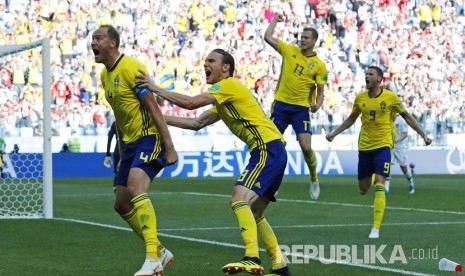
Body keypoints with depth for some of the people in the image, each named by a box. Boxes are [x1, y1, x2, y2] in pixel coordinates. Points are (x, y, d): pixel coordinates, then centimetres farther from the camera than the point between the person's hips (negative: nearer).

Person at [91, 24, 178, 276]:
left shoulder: (131, 68, -16)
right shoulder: (105, 75, 12)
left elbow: (153, 108, -19)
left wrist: (169, 147, -22)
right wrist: (121, 151, 22)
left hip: (150, 138, -10)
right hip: (130, 142, 10)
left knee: (135, 187, -30)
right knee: (121, 204, 8)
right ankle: (160, 252, 23)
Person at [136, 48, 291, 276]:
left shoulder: (229, 85, -5)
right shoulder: (223, 100, 24)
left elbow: (191, 103, -16)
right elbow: (197, 123, 26)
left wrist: (156, 89, -9)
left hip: (268, 149, -10)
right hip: (270, 152, 10)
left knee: (239, 200, -22)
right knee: (254, 214, 15)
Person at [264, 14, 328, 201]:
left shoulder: (319, 65, 0)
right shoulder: (289, 51, 5)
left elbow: (321, 92, 1)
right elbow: (267, 37, 2)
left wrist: (317, 105, -17)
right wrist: (275, 20, 8)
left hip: (301, 108, -2)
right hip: (281, 104, 2)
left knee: (306, 147, -11)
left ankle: (314, 180, 14)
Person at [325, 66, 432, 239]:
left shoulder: (390, 97, -6)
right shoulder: (360, 98, 3)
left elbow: (407, 117, 4)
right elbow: (351, 119, 20)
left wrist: (423, 135, 0)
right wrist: (334, 133, 17)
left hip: (383, 146, -4)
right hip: (364, 147, 4)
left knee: (379, 186, -15)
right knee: (363, 188, 9)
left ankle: (376, 228, -12)